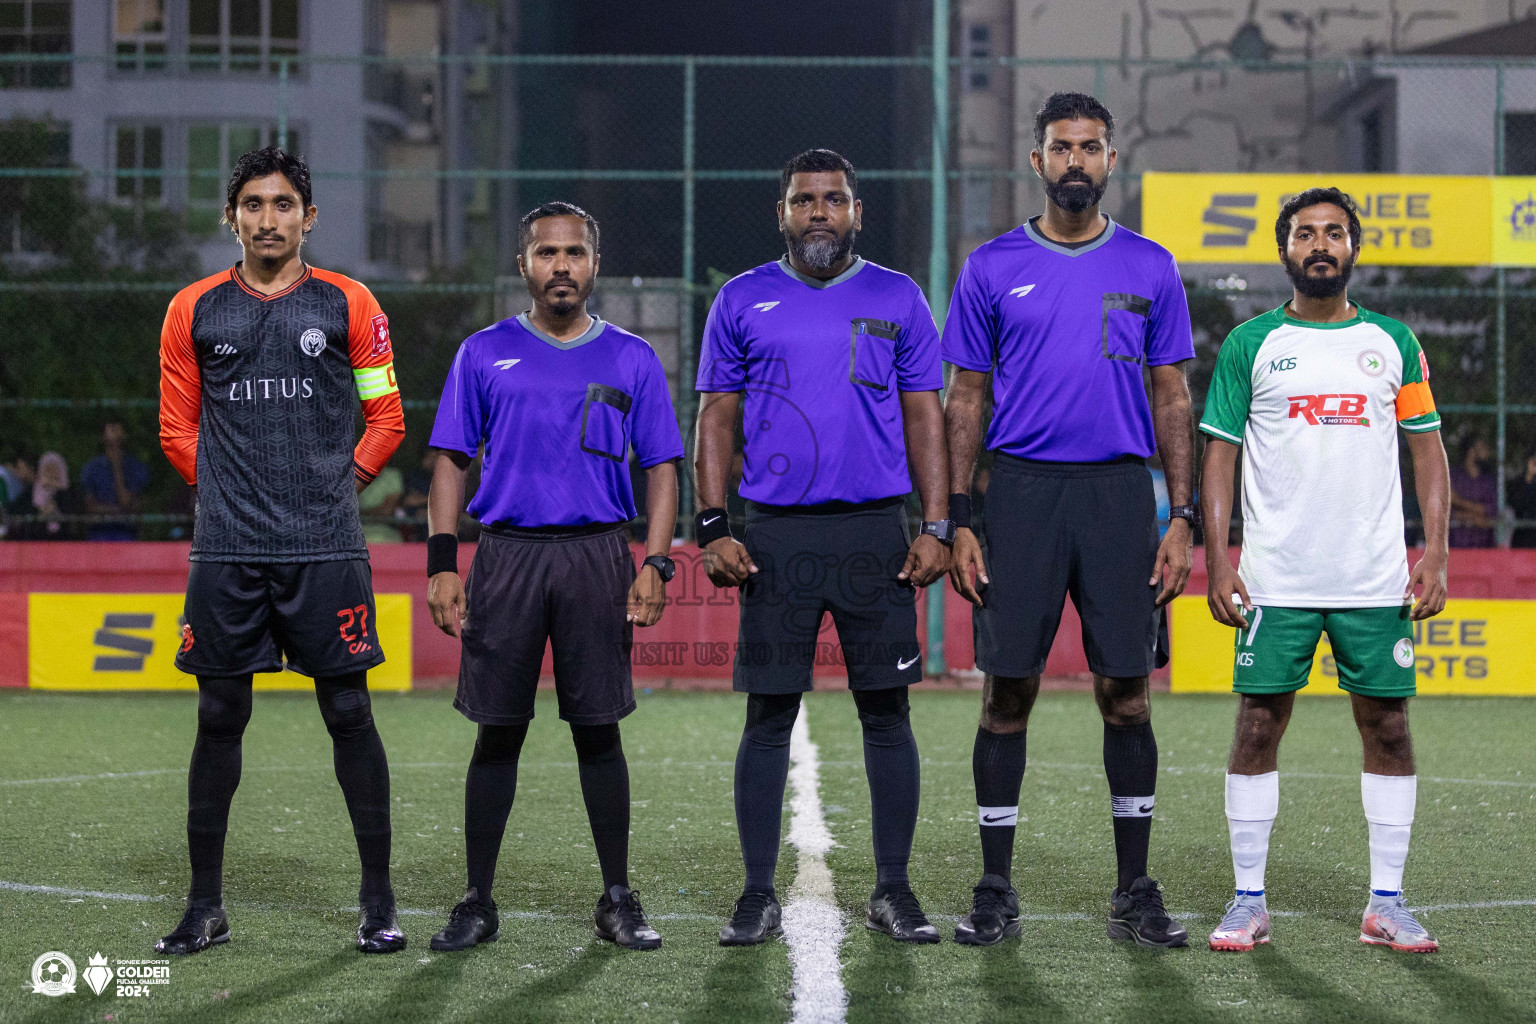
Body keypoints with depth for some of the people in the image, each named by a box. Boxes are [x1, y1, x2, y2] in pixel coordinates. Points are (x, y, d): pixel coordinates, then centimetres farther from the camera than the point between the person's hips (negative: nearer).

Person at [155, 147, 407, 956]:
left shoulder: (346, 305, 5)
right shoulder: (194, 311, 9)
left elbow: (386, 420, 9)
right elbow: (177, 429, 14)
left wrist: (335, 486, 3)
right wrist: (232, 491, 7)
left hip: (326, 549, -1)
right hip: (225, 552, 1)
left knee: (348, 712, -1)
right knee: (219, 717, 4)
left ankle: (377, 902, 6)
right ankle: (205, 905, 12)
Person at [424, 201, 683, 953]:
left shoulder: (631, 360, 9)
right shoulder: (485, 355, 9)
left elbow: (661, 468, 8)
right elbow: (452, 462, 8)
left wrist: (654, 564, -4)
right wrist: (442, 562, -2)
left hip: (598, 554, 0)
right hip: (506, 553, 0)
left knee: (598, 729, 2)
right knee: (498, 731, 2)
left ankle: (618, 902, 9)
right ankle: (477, 904, 9)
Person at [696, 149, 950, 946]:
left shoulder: (897, 300, 8)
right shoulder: (743, 302, 7)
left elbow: (925, 419, 7)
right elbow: (717, 419, 8)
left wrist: (936, 528, -2)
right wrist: (712, 528, -3)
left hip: (875, 532, 0)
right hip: (776, 535, 0)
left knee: (887, 712, 1)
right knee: (769, 716, 1)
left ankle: (893, 890, 9)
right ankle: (758, 894, 7)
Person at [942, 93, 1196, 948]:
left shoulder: (1150, 268, 8)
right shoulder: (993, 269, 5)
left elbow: (1173, 400, 9)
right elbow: (964, 402, 7)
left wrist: (1183, 520, 1)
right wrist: (958, 524, -1)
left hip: (1121, 492, 1)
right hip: (1024, 492, -1)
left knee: (1127, 691, 1)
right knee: (1008, 692, 0)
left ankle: (1136, 892, 10)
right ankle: (996, 893, 8)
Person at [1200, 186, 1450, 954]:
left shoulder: (1394, 344, 8)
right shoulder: (1250, 345, 4)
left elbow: (1429, 452, 9)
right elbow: (1220, 454, 4)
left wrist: (1435, 553, -1)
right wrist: (1217, 560, -5)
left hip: (1377, 578, 2)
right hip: (1276, 577, -1)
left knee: (1388, 728, 2)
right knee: (1258, 726, -2)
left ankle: (1386, 904, 10)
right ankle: (1249, 901, 6)